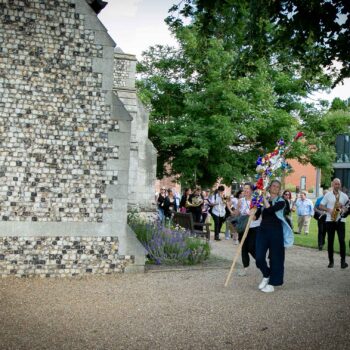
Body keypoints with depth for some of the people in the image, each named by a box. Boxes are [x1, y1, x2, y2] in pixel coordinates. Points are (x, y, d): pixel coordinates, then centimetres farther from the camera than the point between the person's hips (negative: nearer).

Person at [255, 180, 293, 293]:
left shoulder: (281, 201, -2)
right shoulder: (263, 200, 11)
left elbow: (270, 209, -20)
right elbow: (256, 215, 8)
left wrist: (265, 198, -9)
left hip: (275, 231, -3)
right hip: (263, 230, 3)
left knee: (275, 258, 3)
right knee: (259, 257, -1)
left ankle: (272, 283, 15)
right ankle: (266, 276, 26)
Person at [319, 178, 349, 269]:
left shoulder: (344, 196, 6)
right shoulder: (327, 195, 5)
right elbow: (321, 206, 5)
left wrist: (342, 207, -12)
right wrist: (328, 210, -11)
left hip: (340, 220, 0)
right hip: (330, 220, 0)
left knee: (342, 240, -7)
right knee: (330, 241, 3)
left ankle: (343, 261, 2)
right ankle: (331, 261, 11)